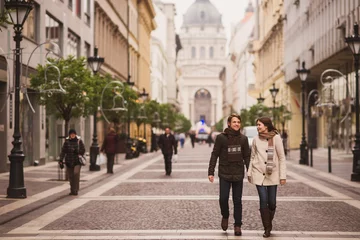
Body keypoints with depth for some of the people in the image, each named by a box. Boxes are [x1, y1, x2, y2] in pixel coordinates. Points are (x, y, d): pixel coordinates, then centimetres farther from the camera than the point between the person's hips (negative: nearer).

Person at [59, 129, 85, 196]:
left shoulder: (79, 141, 0)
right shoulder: (67, 141, 1)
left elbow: (83, 150, 4)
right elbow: (63, 151, -1)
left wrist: (77, 151, -16)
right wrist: (61, 160, -9)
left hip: (77, 161, -2)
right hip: (69, 161, 2)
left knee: (76, 173, -21)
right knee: (70, 176, 5)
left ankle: (76, 190, -13)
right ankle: (72, 190, 21)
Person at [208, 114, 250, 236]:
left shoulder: (243, 138, 3)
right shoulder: (221, 137, -5)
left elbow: (247, 156, 8)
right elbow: (214, 155, -2)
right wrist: (211, 172, -6)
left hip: (238, 174, 2)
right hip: (224, 174, -2)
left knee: (237, 201, 6)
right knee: (223, 198, -6)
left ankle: (238, 225, 17)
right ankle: (225, 216, 23)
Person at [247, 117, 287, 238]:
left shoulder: (276, 138, -5)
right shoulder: (256, 139, 4)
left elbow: (281, 158, -4)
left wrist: (283, 175, -6)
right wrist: (249, 173, 11)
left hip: (272, 174, -1)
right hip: (259, 174, 1)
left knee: (272, 202, 2)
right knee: (263, 201, -5)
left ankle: (269, 223, 29)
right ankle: (267, 228, 6)